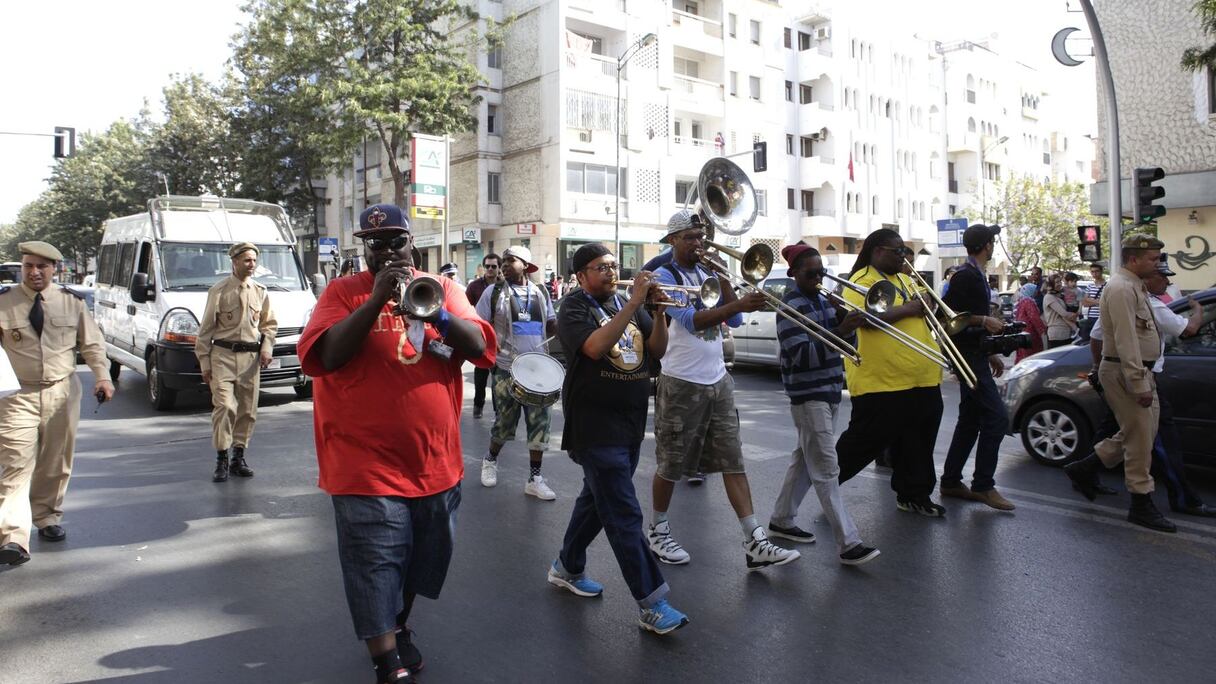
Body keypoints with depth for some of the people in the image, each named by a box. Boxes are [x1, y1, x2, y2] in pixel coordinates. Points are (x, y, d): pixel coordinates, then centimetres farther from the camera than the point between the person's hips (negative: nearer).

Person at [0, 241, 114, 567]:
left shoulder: (72, 301, 3)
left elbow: (92, 343, 6)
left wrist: (102, 376, -7)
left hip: (63, 393, 2)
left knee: (55, 464, 13)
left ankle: (48, 518, 32)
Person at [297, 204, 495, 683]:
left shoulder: (442, 288, 6)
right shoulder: (344, 292, 0)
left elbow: (479, 347, -6)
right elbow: (327, 356, -14)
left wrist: (437, 313, -24)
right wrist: (377, 300, -22)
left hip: (436, 462, 4)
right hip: (367, 462, -4)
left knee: (423, 560, 19)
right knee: (377, 564, -3)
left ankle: (399, 626, 43)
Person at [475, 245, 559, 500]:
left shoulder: (540, 293, 8)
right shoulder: (493, 293, 0)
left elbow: (552, 326, 14)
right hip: (507, 369, -3)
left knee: (540, 422, 2)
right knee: (505, 422, 6)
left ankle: (535, 478, 11)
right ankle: (490, 459, 35)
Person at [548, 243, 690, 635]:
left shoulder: (626, 305, 12)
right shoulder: (574, 307, -7)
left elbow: (657, 349, 6)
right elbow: (595, 347, -26)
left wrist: (659, 311, -10)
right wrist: (634, 302, -26)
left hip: (631, 423, 7)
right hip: (595, 425, -7)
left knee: (597, 500, 19)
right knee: (625, 517, -7)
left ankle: (567, 568, 37)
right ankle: (652, 605, -3)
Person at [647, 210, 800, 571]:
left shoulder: (709, 273, 12)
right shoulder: (664, 276, -8)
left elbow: (734, 321, 5)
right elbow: (691, 321, -23)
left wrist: (724, 281, -6)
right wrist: (739, 304, -33)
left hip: (718, 381, 6)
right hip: (682, 384, -6)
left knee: (733, 462, 3)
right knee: (671, 465, 6)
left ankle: (754, 543, 4)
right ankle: (658, 530, 26)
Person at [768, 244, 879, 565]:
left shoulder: (822, 300, 12)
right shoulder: (791, 306, -13)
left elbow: (835, 341, 11)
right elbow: (801, 355, -22)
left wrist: (846, 320, -8)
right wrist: (840, 332, -31)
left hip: (830, 390, 9)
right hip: (808, 394, -9)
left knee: (805, 459, 16)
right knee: (826, 470, -8)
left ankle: (781, 520, 29)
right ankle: (848, 544, -7)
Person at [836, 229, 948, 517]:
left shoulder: (904, 280, 18)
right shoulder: (862, 281, -10)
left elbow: (920, 312, 26)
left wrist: (923, 304, 3)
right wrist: (908, 309, -17)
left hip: (922, 380, 8)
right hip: (882, 382, -8)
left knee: (917, 444, 13)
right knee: (866, 442, 1)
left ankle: (914, 495, 26)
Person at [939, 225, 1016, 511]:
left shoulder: (977, 275, 17)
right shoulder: (965, 275, -14)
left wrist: (992, 355, 21)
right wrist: (984, 320, -20)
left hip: (975, 355, 11)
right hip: (968, 356, -11)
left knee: (970, 420, 12)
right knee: (997, 418, -12)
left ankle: (951, 482, 17)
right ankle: (983, 485, -6)